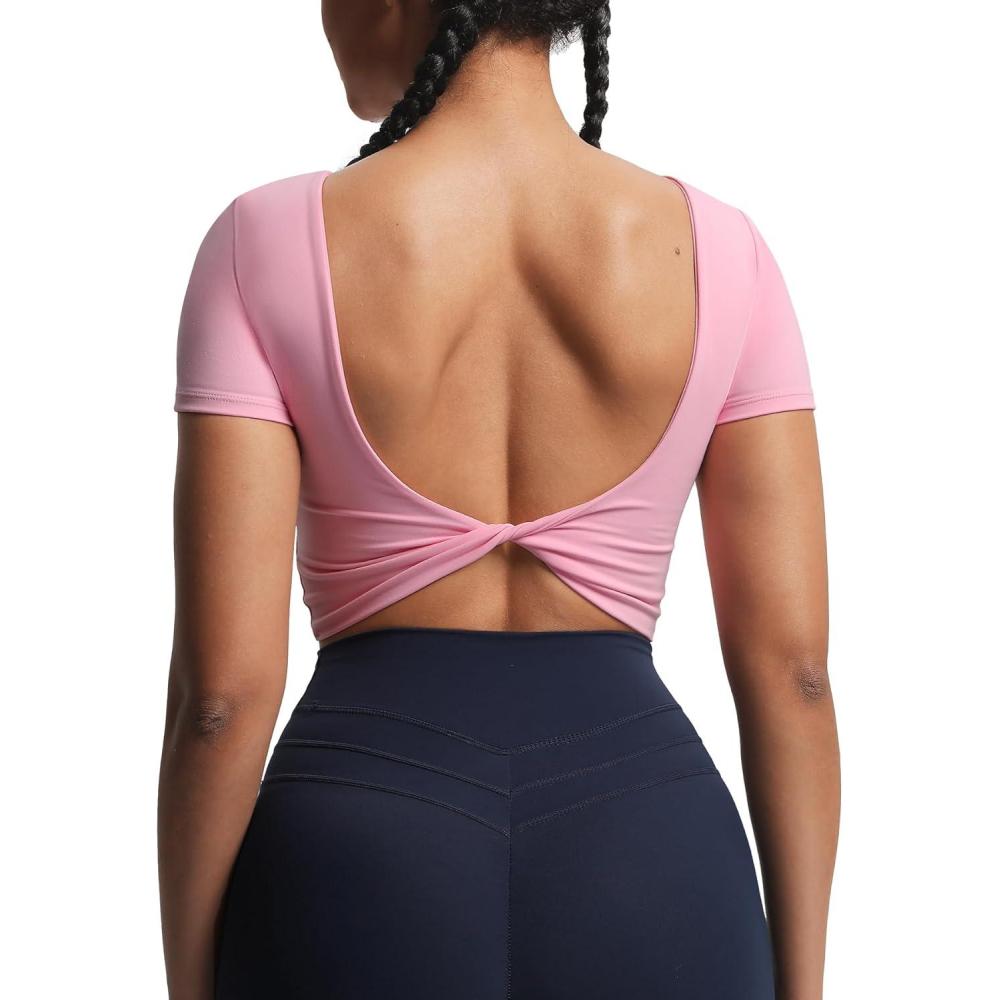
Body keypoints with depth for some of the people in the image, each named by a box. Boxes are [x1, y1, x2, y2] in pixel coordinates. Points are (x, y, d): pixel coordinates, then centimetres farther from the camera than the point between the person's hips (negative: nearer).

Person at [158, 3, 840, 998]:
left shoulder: (269, 245, -7)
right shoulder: (718, 250, -1)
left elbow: (223, 688, -9)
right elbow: (791, 666, -1)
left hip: (361, 869, -1)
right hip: (645, 855, 2)